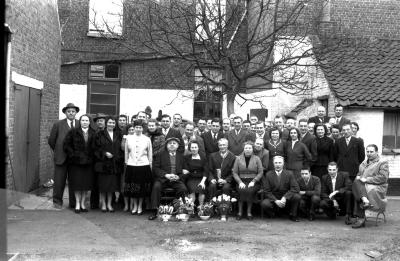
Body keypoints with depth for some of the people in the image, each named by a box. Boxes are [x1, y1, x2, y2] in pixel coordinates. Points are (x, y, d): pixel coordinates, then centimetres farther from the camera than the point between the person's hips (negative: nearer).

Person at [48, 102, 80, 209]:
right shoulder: (58, 124, 2)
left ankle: (73, 203, 18)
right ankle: (57, 202, 19)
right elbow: (51, 140, 9)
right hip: (61, 157, -1)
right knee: (59, 181, 4)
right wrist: (57, 151, 11)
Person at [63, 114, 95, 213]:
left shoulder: (93, 134, 6)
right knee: (77, 183, 1)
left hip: (88, 163, 2)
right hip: (76, 162, -2)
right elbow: (66, 145, 0)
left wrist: (91, 158, -3)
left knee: (87, 183, 4)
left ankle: (83, 203, 16)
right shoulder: (73, 132, 2)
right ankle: (77, 204, 11)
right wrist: (73, 155, -8)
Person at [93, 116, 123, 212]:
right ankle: (103, 204, 13)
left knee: (112, 184, 5)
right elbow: (96, 148, -3)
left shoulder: (118, 135, 12)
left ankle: (109, 204, 15)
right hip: (103, 163, -3)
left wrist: (120, 159, -3)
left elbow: (121, 149, 11)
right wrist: (104, 153, -16)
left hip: (115, 164, 3)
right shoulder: (100, 134, 2)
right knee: (103, 184, 1)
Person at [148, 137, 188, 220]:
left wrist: (178, 177, -9)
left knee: (183, 189, -28)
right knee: (156, 186, -31)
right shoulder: (161, 154, 10)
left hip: (177, 180, 1)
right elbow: (155, 168, 1)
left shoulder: (181, 156, 15)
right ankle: (154, 212, -26)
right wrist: (166, 175, -14)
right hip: (162, 179, -1)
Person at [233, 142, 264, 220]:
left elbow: (260, 173, 3)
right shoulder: (238, 159, 9)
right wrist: (240, 182, -9)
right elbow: (234, 172, 6)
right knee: (242, 190, -32)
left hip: (253, 182, 0)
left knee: (250, 190, -33)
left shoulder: (256, 159, 7)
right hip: (242, 181, 1)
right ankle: (240, 212, -19)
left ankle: (249, 212, -20)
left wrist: (253, 181, -10)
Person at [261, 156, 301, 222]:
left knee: (297, 196, -27)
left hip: (286, 200, 1)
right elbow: (266, 191, -6)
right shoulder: (268, 175, -1)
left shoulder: (289, 174, 0)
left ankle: (293, 215, -1)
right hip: (273, 200, -1)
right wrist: (276, 201, -20)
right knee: (264, 204, -31)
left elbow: (296, 188, -11)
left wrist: (285, 197, -24)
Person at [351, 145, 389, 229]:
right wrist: (358, 177, 4)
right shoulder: (363, 163, 27)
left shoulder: (383, 163, 6)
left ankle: (361, 219, -33)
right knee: (356, 182, -30)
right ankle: (365, 201, -44)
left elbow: (383, 178, -8)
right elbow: (359, 174, 31)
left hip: (377, 188, -6)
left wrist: (366, 179, -14)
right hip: (362, 187, 6)